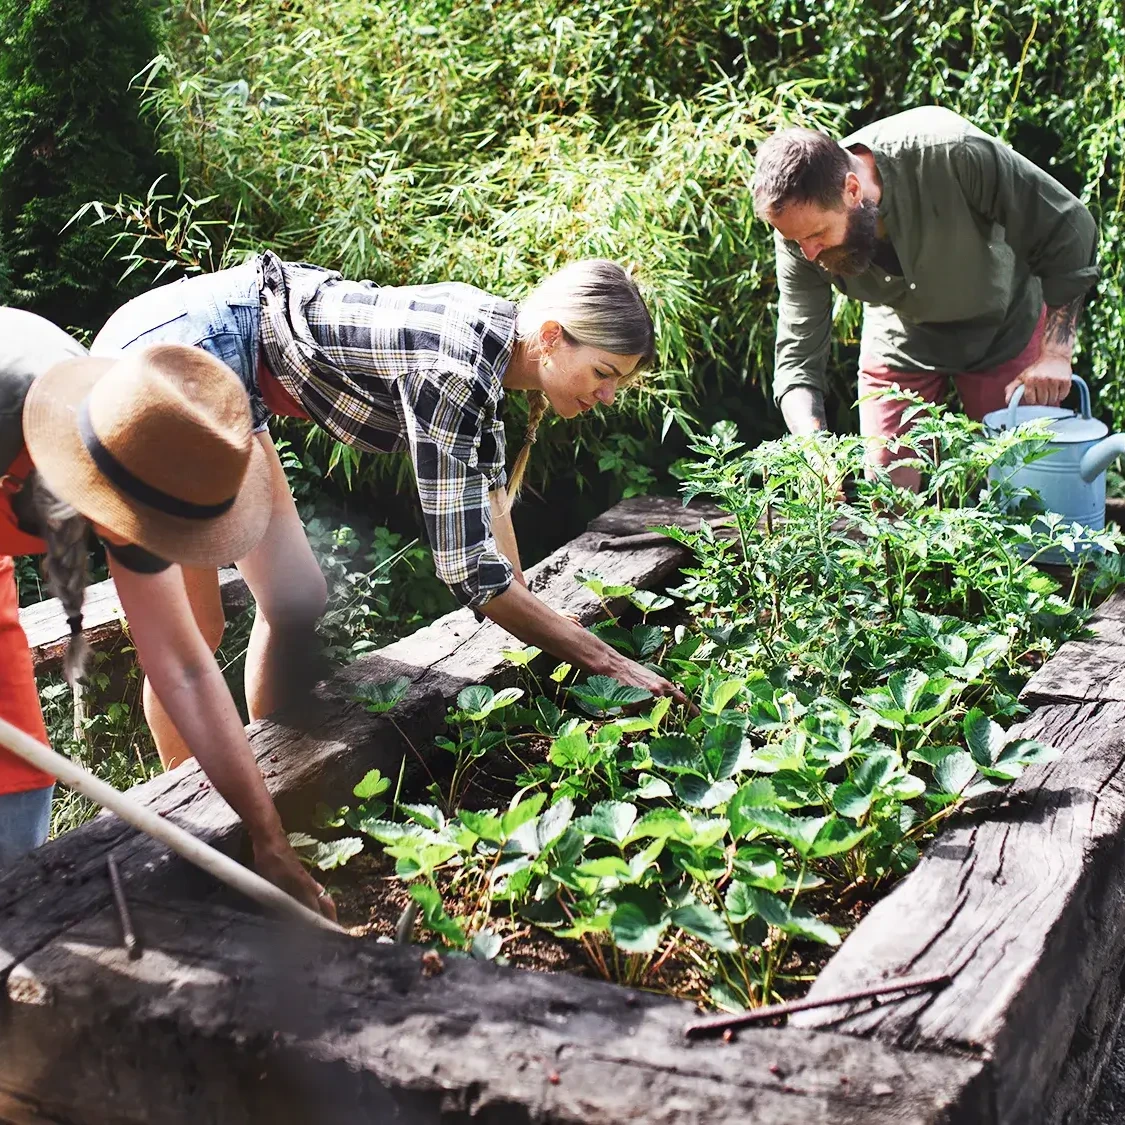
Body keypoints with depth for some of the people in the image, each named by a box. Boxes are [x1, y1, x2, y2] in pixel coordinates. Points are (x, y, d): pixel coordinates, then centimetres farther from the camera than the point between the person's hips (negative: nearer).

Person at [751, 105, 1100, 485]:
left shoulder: (952, 154, -36)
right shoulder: (799, 226, -26)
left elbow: (1068, 229, -23)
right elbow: (797, 358, -21)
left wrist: (1055, 352, -23)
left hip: (1004, 327, -2)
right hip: (899, 339, 2)